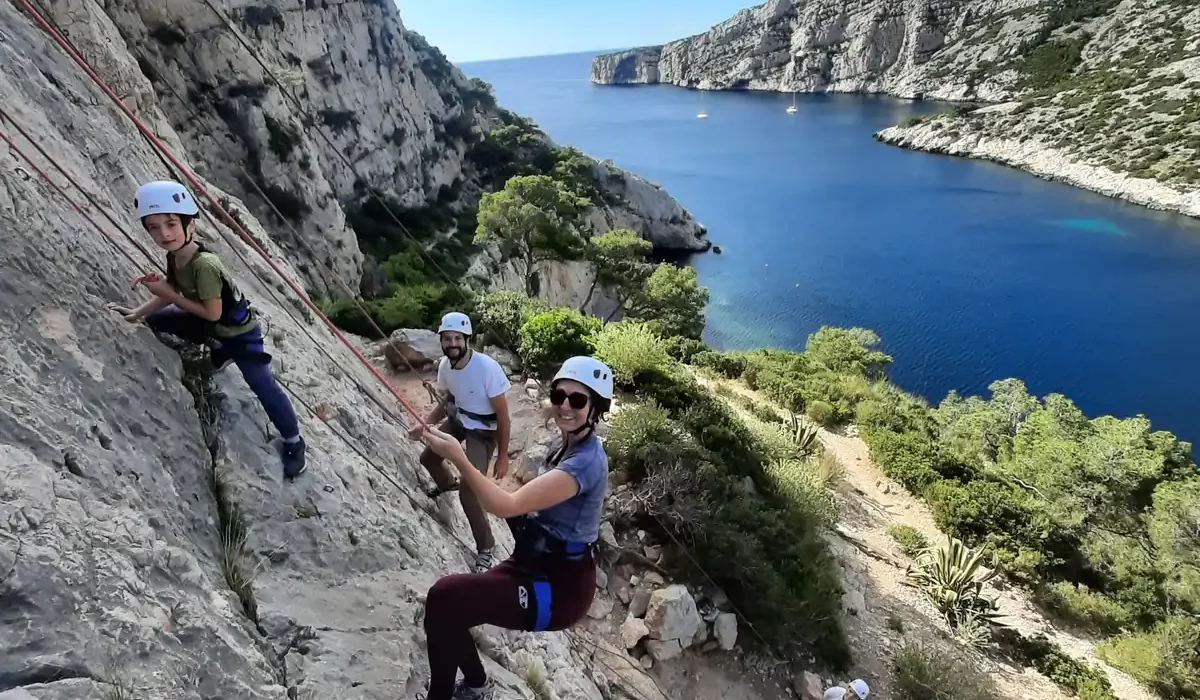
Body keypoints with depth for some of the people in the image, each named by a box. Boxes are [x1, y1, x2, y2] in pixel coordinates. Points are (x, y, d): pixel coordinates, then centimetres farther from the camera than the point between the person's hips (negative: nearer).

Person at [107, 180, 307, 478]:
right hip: (213, 329, 9)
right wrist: (137, 313, -3)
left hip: (240, 332, -8)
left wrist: (168, 293, -22)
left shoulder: (204, 265, -33)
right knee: (156, 320, 15)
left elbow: (213, 313, -27)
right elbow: (171, 294, 5)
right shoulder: (174, 256, -7)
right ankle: (220, 356, 26)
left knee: (264, 388, -9)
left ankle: (293, 443, 9)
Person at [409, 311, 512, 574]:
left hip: (482, 431, -7)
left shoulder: (487, 368, -33)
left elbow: (503, 415, -24)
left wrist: (503, 457, -20)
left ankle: (486, 550, 4)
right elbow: (448, 401, 7)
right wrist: (424, 425, -7)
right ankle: (447, 483, 59)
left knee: (468, 492, -16)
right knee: (427, 458, 23)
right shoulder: (445, 365, -12)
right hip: (457, 421, 7)